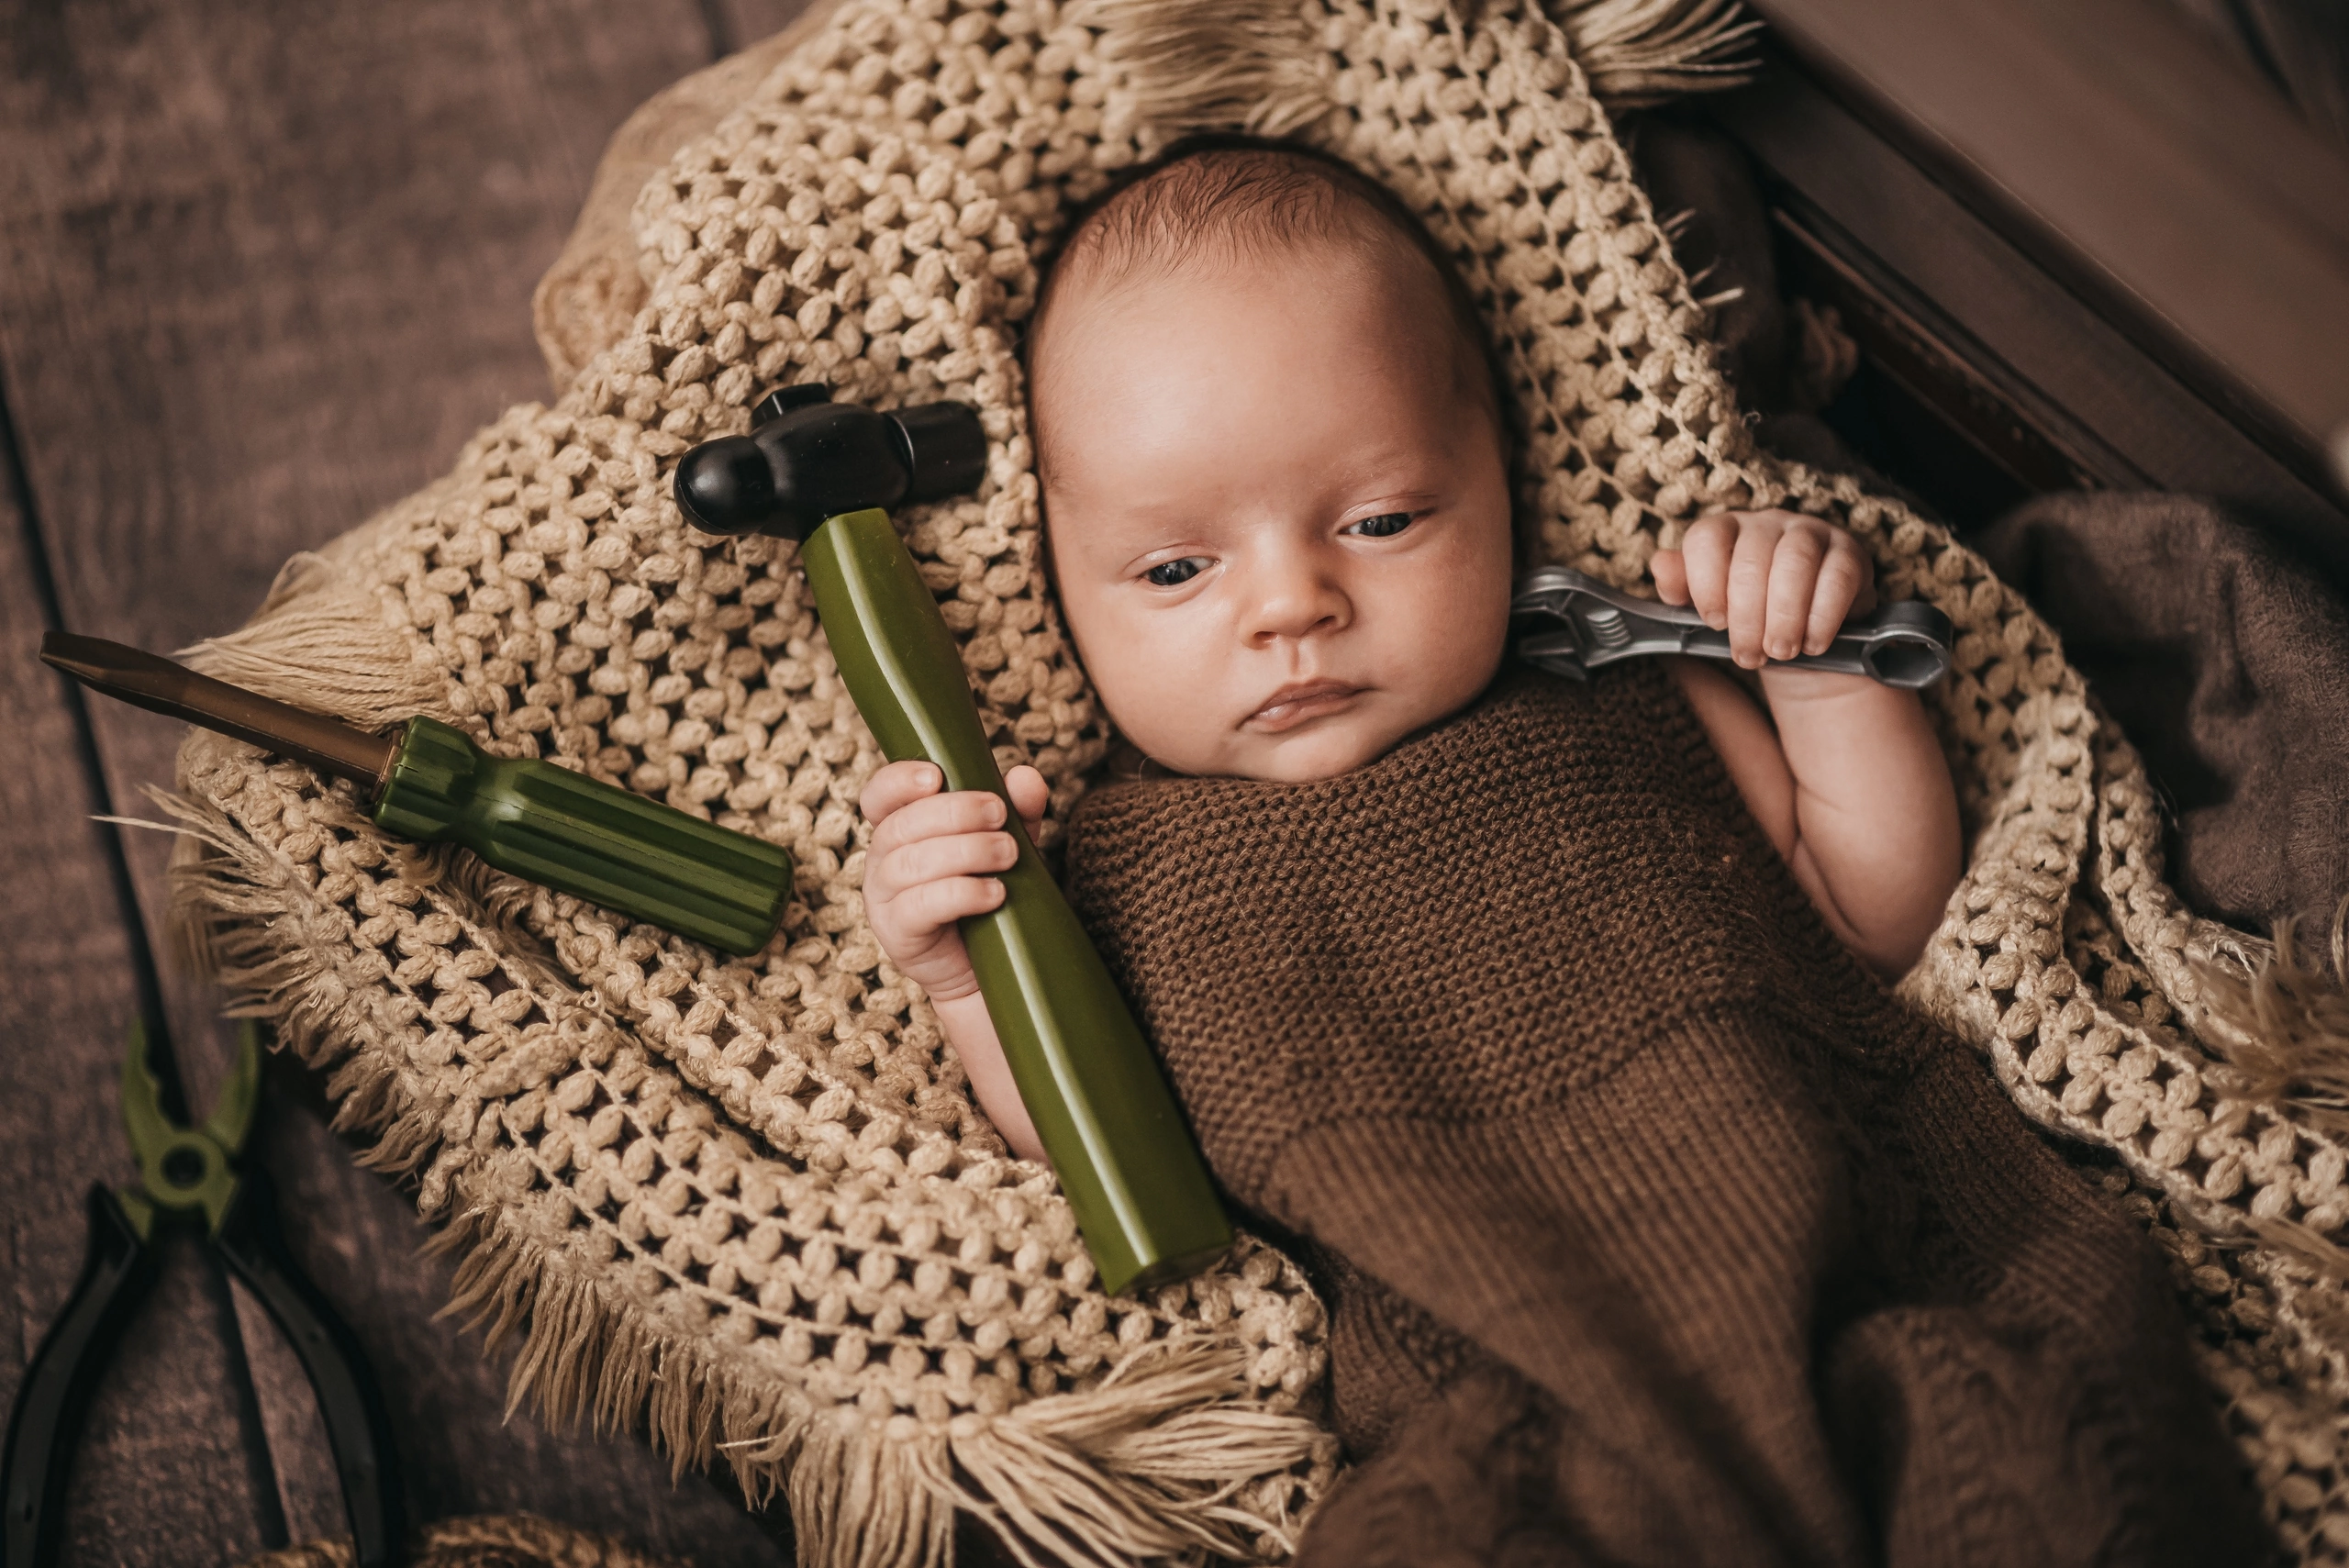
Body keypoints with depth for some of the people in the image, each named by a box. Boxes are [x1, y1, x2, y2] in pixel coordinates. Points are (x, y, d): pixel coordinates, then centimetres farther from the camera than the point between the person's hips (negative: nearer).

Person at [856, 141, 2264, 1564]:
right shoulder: (1136, 872, 12)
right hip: (1508, 1427, -2)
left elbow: (1882, 919, 19)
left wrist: (1812, 664, 8)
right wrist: (973, 983, 2)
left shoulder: (1623, 697, 15)